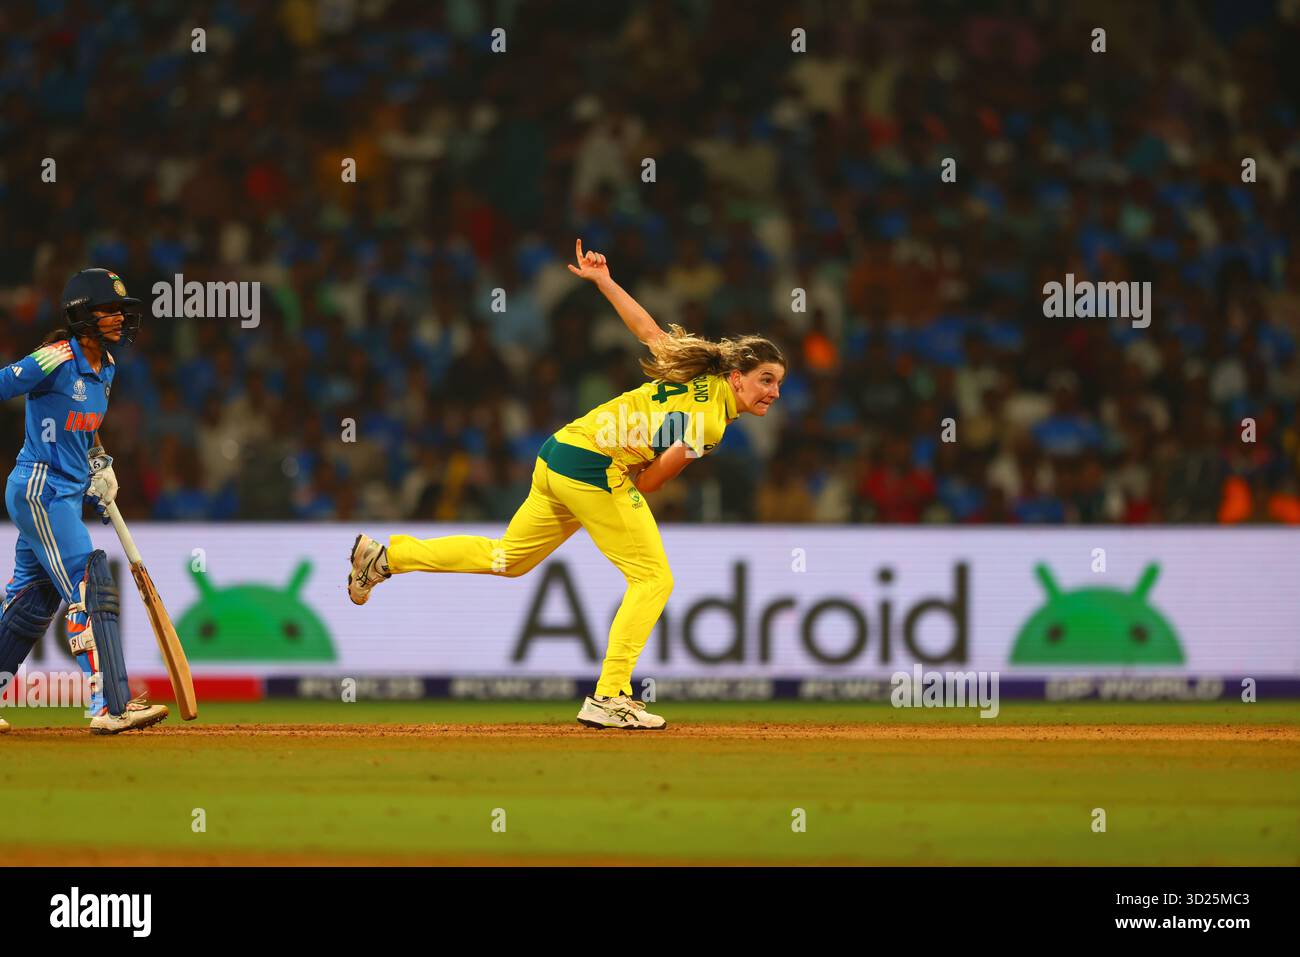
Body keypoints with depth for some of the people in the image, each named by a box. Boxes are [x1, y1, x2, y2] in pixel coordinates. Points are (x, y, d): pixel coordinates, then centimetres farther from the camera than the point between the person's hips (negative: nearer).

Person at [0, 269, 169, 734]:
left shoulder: (104, 367, 10)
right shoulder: (58, 360, -17)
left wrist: (99, 464, 15)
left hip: (67, 494, 10)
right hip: (40, 491, -10)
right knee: (91, 591, -14)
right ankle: (111, 707, -15)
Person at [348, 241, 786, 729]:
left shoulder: (704, 374, 9)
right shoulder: (706, 422, -17)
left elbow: (648, 329, 15)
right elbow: (647, 483, -16)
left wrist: (603, 281, 21)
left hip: (558, 455, 9)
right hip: (596, 468, -9)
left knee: (507, 558, 23)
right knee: (653, 578, -5)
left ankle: (386, 557, 25)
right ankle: (608, 698, -7)